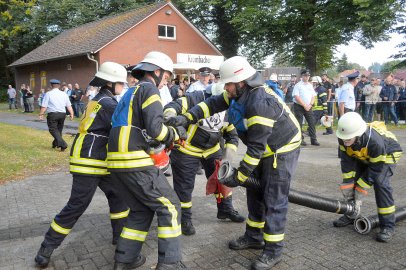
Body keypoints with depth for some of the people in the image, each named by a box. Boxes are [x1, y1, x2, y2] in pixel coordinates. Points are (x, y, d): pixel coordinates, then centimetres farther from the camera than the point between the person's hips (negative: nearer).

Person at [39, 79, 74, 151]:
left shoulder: (48, 94, -4)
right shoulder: (64, 94, 8)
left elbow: (44, 106, -7)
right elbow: (69, 106, 5)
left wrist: (41, 114, -1)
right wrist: (71, 114, 7)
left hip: (52, 114, -5)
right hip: (62, 114, 5)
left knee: (53, 130, -2)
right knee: (59, 129, 18)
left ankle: (62, 144, -19)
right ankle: (56, 144, 31)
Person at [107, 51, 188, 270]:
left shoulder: (130, 92, 25)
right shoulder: (149, 89, -4)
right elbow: (155, 128, -16)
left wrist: (163, 141, 16)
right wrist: (176, 134, 2)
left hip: (117, 161, 9)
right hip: (136, 162, -9)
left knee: (141, 210, 19)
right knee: (169, 206, 0)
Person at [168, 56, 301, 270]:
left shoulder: (260, 104, -33)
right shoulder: (240, 94, -6)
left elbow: (256, 148, -31)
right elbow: (214, 104, -1)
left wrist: (239, 176, -24)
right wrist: (187, 117, -14)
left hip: (283, 151, -9)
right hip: (266, 150, 10)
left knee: (273, 200, -5)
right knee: (255, 192, 15)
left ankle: (273, 250, 7)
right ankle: (254, 237, 30)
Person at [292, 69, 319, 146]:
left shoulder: (310, 85, 13)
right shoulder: (298, 85, -5)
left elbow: (313, 96, 11)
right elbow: (296, 97, -14)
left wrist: (310, 105, -5)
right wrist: (304, 105, -15)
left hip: (308, 107, 5)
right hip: (299, 106, -5)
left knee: (312, 123, 2)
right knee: (299, 123, -2)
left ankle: (313, 140, 8)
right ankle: (300, 139, 6)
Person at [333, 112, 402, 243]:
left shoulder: (375, 142, -43)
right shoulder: (344, 138, -27)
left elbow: (375, 170, -32)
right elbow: (347, 162, -18)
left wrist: (361, 190, -27)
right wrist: (347, 185, -20)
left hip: (387, 155, -6)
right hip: (363, 156, 6)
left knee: (380, 183, -23)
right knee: (353, 180, -2)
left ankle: (388, 225, -13)